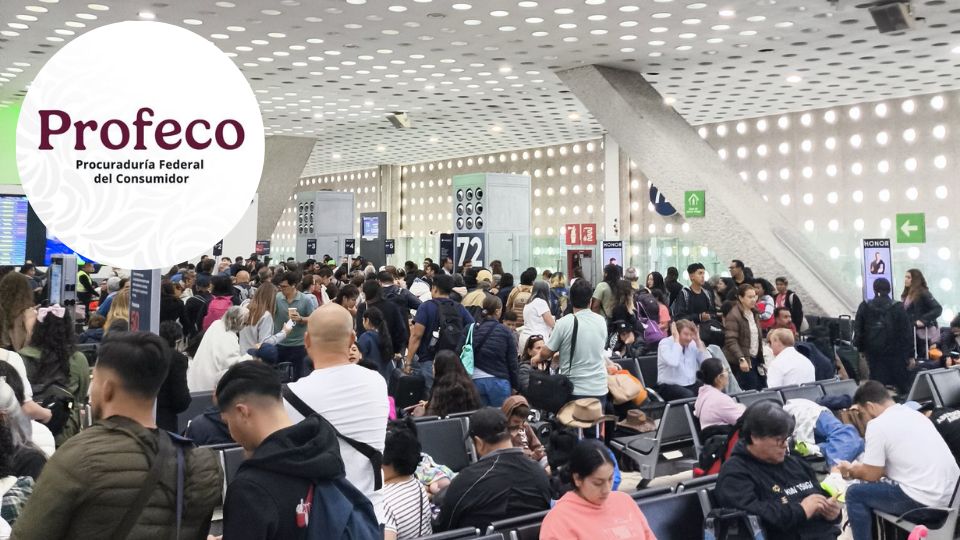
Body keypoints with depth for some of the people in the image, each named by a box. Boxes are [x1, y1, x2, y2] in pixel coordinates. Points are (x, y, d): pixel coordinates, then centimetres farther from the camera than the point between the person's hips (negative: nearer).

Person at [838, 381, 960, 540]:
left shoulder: (877, 425, -11)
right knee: (870, 488, 25)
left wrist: (851, 470, 15)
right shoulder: (912, 413, 15)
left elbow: (872, 475, -4)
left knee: (855, 494, 5)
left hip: (923, 499, -9)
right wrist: (859, 469, 27)